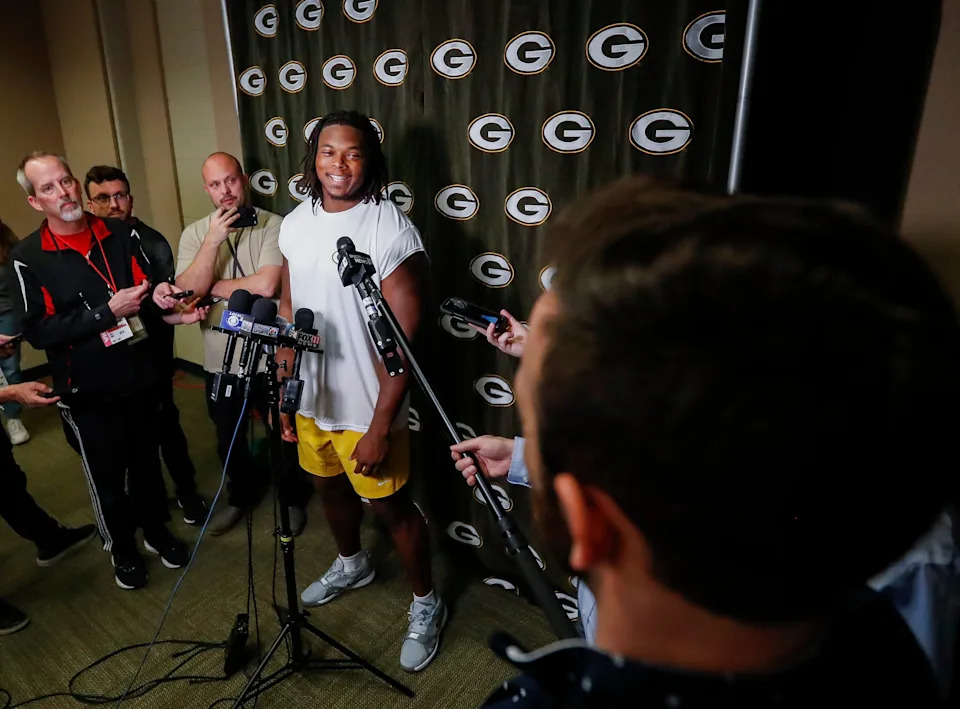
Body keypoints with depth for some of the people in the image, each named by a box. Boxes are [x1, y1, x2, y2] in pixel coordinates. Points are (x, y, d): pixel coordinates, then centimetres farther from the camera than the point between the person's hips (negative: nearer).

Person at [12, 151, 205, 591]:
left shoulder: (120, 235, 0)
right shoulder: (28, 258, -10)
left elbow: (146, 289, 7)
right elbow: (38, 331, -16)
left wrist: (159, 297, -16)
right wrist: (108, 311, -22)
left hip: (139, 377, 3)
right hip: (87, 392, -3)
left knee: (147, 463, 19)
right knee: (107, 477, 13)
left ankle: (157, 531, 41)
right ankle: (122, 550, 35)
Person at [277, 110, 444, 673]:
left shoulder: (391, 230, -19)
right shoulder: (295, 223, 1)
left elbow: (403, 340, -20)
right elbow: (287, 312, 10)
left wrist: (380, 426, -21)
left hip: (365, 407, -6)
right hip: (311, 398, 7)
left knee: (391, 505, 8)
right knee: (329, 485, 24)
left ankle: (426, 604, 33)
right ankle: (352, 564, 54)